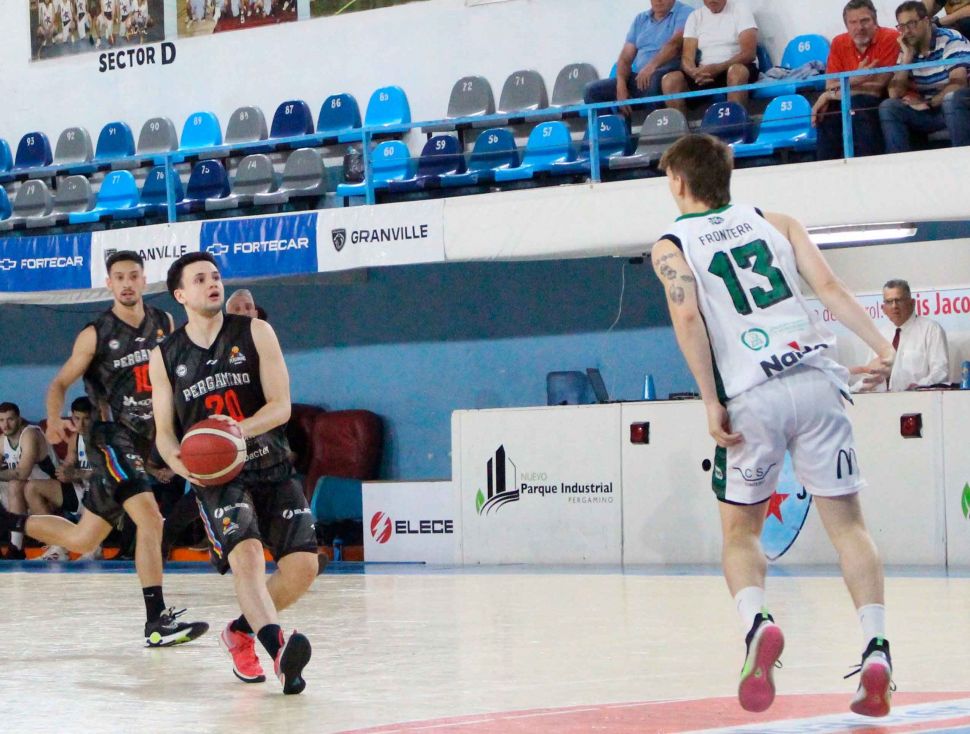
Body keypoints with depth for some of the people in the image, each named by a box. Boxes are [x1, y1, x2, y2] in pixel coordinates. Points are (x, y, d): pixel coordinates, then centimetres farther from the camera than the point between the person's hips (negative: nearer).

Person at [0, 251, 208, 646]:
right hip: (109, 436, -6)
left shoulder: (164, 324, 7)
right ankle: (157, 622, -24)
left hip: (143, 439, 6)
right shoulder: (95, 335, -6)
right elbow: (60, 382, -1)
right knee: (150, 517, -25)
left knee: (81, 541, 10)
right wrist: (54, 421, -20)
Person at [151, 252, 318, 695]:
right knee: (246, 553, -29)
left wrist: (240, 430, -23)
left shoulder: (255, 333, 3)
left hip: (272, 467, 2)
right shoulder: (165, 357, 8)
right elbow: (165, 433, 10)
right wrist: (180, 462, -13)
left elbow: (281, 406, -4)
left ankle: (242, 631, 16)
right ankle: (278, 647, -47)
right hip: (216, 476, -1)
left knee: (303, 565, -10)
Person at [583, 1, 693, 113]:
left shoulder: (684, 13, 3)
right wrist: (621, 85, -8)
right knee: (593, 90, -8)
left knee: (655, 79, -40)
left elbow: (675, 43, -17)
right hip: (637, 78, 6)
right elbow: (625, 58, 13)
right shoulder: (640, 19, 21)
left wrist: (652, 66, -35)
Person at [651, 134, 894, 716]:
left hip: (751, 396, -2)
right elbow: (829, 287, 4)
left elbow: (688, 318, -8)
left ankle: (758, 624, -16)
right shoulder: (775, 222, 18)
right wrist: (883, 347, -2)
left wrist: (711, 403, -10)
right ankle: (876, 649, -7)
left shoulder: (671, 247, 10)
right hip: (815, 379, 2)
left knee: (741, 530, 12)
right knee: (847, 521, 7)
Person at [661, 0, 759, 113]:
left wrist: (718, 68, -26)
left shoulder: (740, 9, -1)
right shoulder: (695, 16, 10)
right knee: (670, 80, -22)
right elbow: (687, 57, 2)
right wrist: (694, 72, -23)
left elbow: (749, 53, -12)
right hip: (704, 73, 4)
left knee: (737, 71, -38)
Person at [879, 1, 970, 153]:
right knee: (888, 107, -12)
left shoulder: (950, 40, -11)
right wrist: (907, 57, -8)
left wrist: (929, 103, -13)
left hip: (957, 106, -5)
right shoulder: (907, 50, 5)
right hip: (930, 111, 5)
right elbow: (894, 94, -3)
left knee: (953, 97, -38)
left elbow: (958, 84, -21)